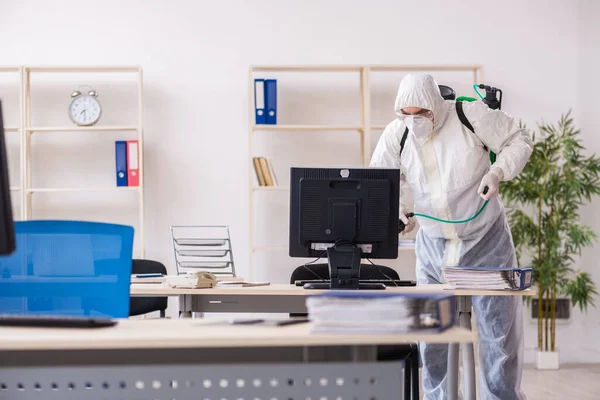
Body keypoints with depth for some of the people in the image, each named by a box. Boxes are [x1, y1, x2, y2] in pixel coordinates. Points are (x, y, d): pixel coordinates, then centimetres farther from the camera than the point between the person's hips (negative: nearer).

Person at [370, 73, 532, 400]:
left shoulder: (471, 115, -15)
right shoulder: (396, 134, -7)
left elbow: (519, 141, -5)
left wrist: (498, 171, -21)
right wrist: (395, 209, -16)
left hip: (486, 242, -3)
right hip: (433, 247, 3)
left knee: (499, 329, 2)